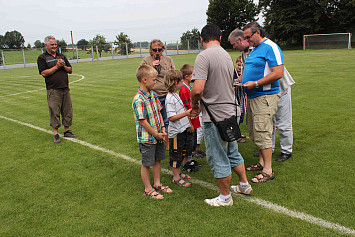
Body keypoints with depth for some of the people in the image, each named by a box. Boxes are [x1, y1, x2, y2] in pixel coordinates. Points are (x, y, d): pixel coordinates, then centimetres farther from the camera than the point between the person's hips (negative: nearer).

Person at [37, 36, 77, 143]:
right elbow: (44, 73, -10)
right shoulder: (42, 58, 1)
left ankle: (67, 131, 19)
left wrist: (64, 66, -5)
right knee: (54, 112, -3)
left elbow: (70, 70, 15)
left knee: (68, 111, 8)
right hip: (53, 90, -5)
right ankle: (56, 134, 6)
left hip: (65, 88, 5)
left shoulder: (62, 56, 16)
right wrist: (56, 67, -13)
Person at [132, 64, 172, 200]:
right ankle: (148, 189, 23)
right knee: (146, 164, 7)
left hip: (158, 136, 8)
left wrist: (163, 129, 2)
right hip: (147, 138, -8)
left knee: (158, 160, 19)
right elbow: (143, 121, -22)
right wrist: (156, 134, -14)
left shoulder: (153, 94, 4)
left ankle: (157, 184, 37)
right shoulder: (139, 99, -23)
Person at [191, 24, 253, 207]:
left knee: (217, 158, 6)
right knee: (232, 152, 24)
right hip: (230, 111, 8)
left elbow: (198, 89, -27)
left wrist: (194, 102, -5)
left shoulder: (204, 56, -16)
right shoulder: (227, 56, 10)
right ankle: (244, 185, 39)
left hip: (215, 116, -8)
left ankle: (225, 197, 21)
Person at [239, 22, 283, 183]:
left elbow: (278, 73, -20)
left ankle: (268, 171, 0)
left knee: (262, 133, -9)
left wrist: (255, 83, -21)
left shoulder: (271, 48, -11)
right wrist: (241, 80, 9)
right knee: (254, 132, 14)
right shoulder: (255, 49, 18)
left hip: (265, 97, -10)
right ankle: (262, 162, 28)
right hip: (252, 97, 10)